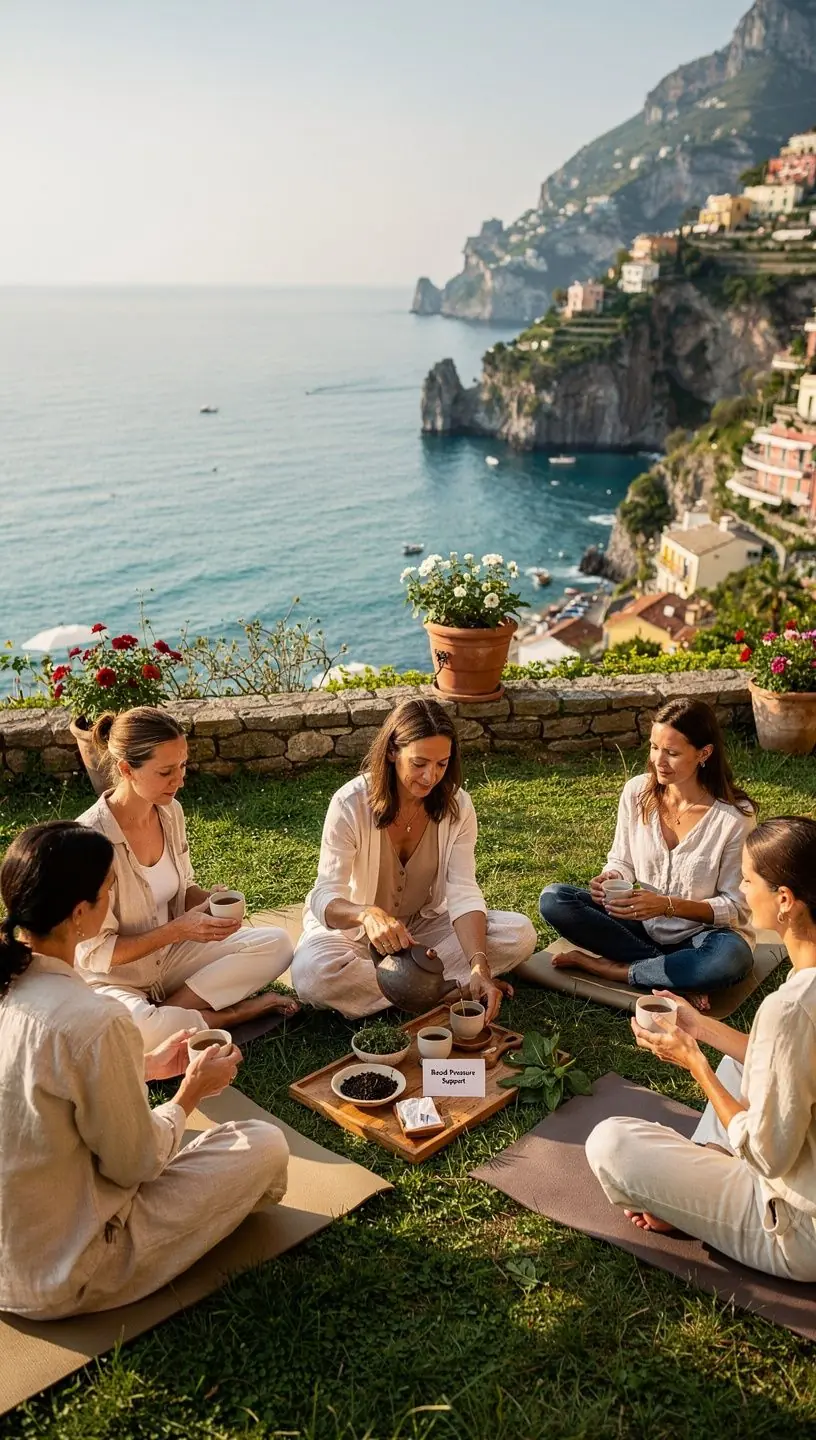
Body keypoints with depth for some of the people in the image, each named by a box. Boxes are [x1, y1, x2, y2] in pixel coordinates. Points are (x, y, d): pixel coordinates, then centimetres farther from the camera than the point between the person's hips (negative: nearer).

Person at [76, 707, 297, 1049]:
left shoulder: (171, 811, -5)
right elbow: (95, 953, -21)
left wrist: (210, 900, -12)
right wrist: (179, 929, -26)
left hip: (169, 955, 7)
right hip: (112, 977, -6)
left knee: (275, 945, -7)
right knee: (136, 1028, -39)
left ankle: (167, 1010, -11)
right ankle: (230, 1014, -11)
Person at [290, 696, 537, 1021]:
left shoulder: (457, 806, -12)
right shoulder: (351, 804, -23)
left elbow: (463, 893, -19)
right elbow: (326, 897, -27)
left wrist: (479, 966, -37)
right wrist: (368, 916, -51)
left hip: (423, 926, 3)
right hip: (354, 930, -3)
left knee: (520, 933, -19)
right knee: (311, 973, -37)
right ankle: (451, 988, -22)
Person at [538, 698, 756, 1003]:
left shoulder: (735, 815, -17)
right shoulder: (637, 792, -6)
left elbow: (735, 908, -13)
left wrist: (667, 905, -27)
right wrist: (611, 878, -18)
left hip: (700, 934, -4)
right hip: (641, 927, 4)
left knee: (732, 957, -39)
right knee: (553, 899, -17)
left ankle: (614, 969, -17)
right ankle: (682, 976, -18)